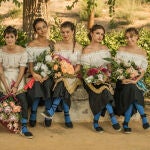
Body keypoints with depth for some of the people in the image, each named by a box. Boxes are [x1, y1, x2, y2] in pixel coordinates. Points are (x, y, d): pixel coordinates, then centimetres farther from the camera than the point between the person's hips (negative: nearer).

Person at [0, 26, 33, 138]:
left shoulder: (22, 51, -7)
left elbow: (22, 70, -9)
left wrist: (15, 86, -18)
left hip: (18, 78, -1)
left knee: (23, 101, -17)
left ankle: (24, 128, -12)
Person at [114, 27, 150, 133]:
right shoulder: (121, 50, 8)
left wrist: (136, 80, -14)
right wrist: (122, 79, -14)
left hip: (135, 80, 0)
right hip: (123, 80, 0)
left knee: (131, 88, -32)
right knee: (131, 89, -32)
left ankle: (126, 123, -24)